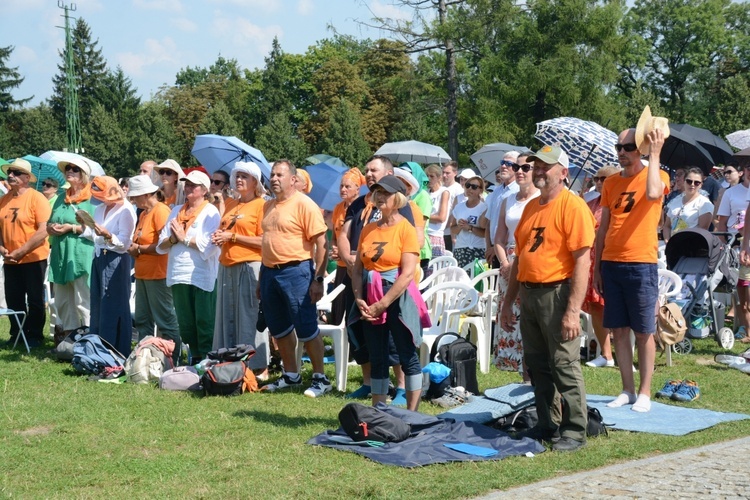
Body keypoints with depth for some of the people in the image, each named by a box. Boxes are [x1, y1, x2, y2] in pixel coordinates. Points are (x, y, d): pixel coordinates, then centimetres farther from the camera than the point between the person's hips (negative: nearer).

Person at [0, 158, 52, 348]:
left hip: (33, 259, -5)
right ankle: (17, 334, 23)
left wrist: (20, 252, -18)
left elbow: (43, 231, -16)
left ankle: (35, 336, 15)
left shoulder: (37, 198, -11)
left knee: (35, 300, 4)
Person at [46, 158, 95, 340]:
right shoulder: (62, 199, 20)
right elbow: (49, 225, 24)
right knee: (62, 301, 12)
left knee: (84, 302, -8)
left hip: (81, 256, -8)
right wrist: (51, 228, 0)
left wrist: (71, 228, -16)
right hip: (60, 255, 8)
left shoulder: (91, 198, -3)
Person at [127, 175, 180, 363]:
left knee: (166, 320, -6)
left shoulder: (161, 211, -13)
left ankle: (173, 360, -1)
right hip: (142, 275, 10)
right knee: (142, 320, 14)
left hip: (158, 275, -10)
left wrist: (139, 249, -11)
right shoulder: (143, 213, 17)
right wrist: (133, 248, 6)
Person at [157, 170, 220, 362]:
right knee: (185, 325, 11)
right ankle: (195, 360, 19)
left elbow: (209, 245, -16)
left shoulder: (210, 212, -1)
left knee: (204, 323, -5)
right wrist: (173, 239, -7)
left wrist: (184, 238, -8)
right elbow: (161, 245, 13)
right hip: (178, 275, 6)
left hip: (202, 276, -6)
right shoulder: (176, 211, 18)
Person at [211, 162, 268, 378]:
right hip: (227, 267, 7)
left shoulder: (261, 205, -4)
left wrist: (233, 237, -11)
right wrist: (219, 238, 4)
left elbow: (263, 241, -12)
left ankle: (259, 368, -1)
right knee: (228, 317, 8)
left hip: (250, 266, -7)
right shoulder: (230, 204, 17)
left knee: (250, 316, -6)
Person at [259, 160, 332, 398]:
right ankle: (291, 375, 26)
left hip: (295, 271, -8)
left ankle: (320, 378, 7)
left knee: (306, 328, -3)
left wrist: (318, 279, -18)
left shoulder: (304, 204, -10)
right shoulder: (268, 206, 14)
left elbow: (321, 243, -14)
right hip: (269, 271, 8)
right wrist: (261, 279, 20)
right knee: (279, 328, 13)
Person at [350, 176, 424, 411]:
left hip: (397, 299, -5)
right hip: (370, 301, 5)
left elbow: (408, 273, -14)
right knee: (377, 359, 9)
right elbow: (357, 269, 8)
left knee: (408, 357, 0)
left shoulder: (406, 229, -6)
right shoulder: (368, 229, 10)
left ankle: (412, 414, 5)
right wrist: (359, 300, -8)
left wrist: (382, 304, -16)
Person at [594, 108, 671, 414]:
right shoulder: (611, 183, 12)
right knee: (619, 330, 7)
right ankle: (627, 390, 14)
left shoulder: (657, 175, -3)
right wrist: (597, 267, 12)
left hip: (641, 265, -5)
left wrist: (654, 154, -20)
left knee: (643, 332, 0)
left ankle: (645, 393, 6)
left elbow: (652, 194, -28)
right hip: (611, 264, 5)